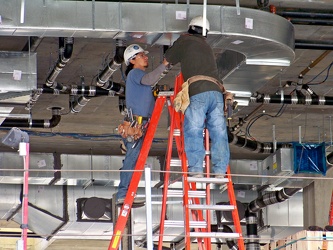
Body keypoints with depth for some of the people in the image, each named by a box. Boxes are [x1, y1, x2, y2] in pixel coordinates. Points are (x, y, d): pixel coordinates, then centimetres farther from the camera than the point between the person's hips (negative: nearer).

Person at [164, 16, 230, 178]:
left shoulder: (185, 41, 15)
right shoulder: (207, 47, 30)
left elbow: (168, 59, 22)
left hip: (198, 92, -5)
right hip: (216, 91, 5)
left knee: (193, 131, -8)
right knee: (218, 132, 0)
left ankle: (196, 169, -17)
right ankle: (220, 170, -7)